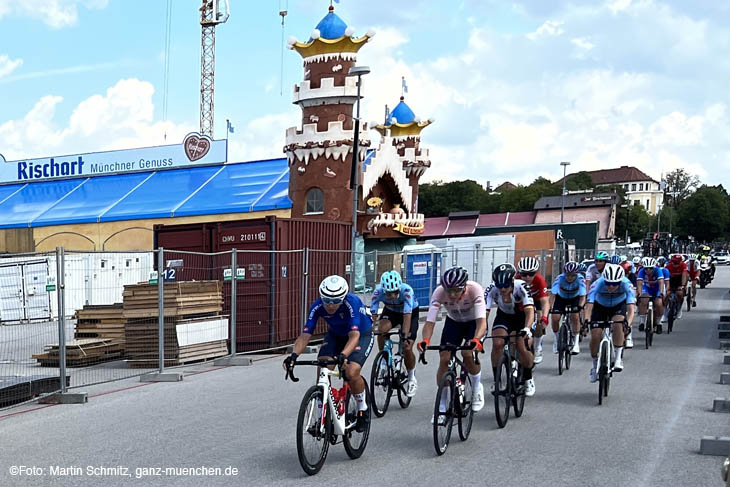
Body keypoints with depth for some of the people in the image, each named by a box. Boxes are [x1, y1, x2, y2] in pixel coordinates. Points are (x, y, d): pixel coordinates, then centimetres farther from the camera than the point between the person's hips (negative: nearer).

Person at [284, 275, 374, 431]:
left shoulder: (352, 303, -36)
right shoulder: (317, 307, -25)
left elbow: (354, 336, -44)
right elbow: (305, 335, -29)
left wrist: (343, 355, -62)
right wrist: (294, 355, -48)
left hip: (362, 334, -4)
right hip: (335, 334, 4)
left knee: (351, 372, -25)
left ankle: (363, 409, 3)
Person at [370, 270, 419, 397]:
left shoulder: (406, 291, -38)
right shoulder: (378, 291, -30)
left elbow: (407, 316, -43)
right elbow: (373, 314, -29)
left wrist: (405, 337, -51)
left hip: (411, 312, -2)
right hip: (390, 311, 2)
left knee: (407, 348, -13)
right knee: (381, 330, -31)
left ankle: (412, 378, 14)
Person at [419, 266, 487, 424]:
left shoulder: (475, 289, -36)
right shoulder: (439, 292, -32)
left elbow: (482, 320, -44)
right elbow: (430, 321, -35)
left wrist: (476, 339, -63)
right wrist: (425, 340, -54)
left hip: (474, 322, -2)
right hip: (453, 322, 2)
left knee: (468, 353, -27)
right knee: (444, 359, -12)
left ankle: (477, 389, 4)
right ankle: (441, 409, 2)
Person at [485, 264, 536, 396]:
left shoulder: (521, 287, -34)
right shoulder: (492, 290, -28)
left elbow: (529, 311, -42)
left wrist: (526, 328, -59)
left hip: (522, 316, -2)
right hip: (504, 315, 2)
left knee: (522, 348, -18)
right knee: (497, 343, -22)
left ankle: (528, 379, 9)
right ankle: (496, 381, -5)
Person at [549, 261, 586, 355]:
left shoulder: (580, 280, -32)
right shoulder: (559, 279, -32)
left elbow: (583, 296, -37)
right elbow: (553, 295, -37)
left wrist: (580, 307, -54)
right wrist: (550, 308, -50)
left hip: (575, 298, -1)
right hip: (561, 298, 1)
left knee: (575, 317, -23)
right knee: (554, 318, -13)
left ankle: (576, 343, -12)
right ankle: (557, 340, 11)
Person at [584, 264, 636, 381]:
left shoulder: (626, 285, -34)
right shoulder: (597, 284, -35)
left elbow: (631, 308, -42)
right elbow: (589, 306, -39)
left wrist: (628, 323, -59)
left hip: (619, 306, 0)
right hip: (600, 307, 0)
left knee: (618, 324, -31)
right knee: (595, 336, -12)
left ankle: (618, 359, -18)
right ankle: (595, 366, 11)